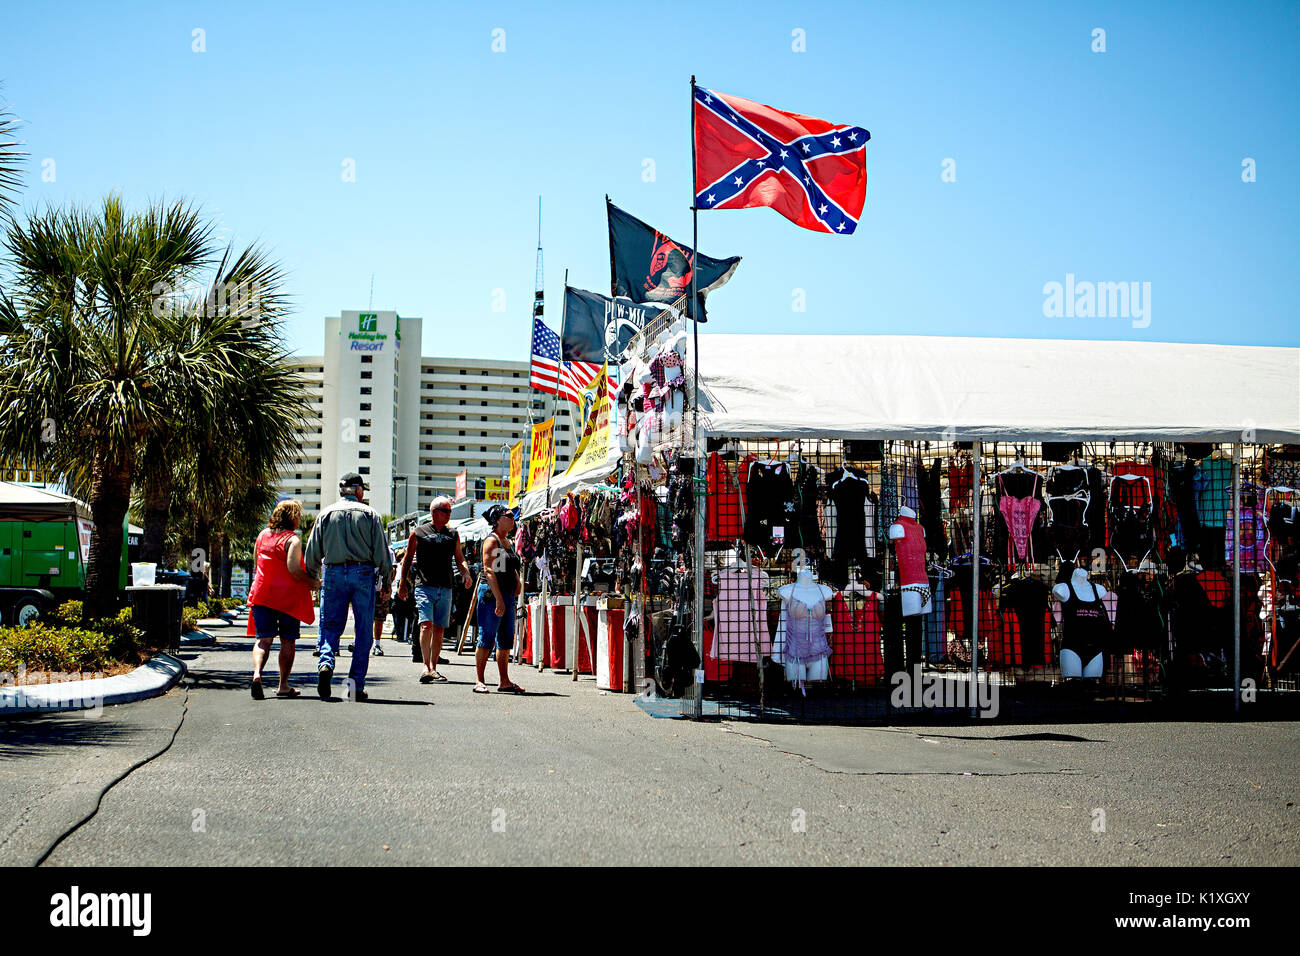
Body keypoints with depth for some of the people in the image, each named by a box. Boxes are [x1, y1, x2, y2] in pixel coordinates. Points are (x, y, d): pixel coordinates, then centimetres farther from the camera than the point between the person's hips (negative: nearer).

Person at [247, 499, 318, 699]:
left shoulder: (262, 535, 10)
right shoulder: (292, 539, -10)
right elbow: (293, 568, -20)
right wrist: (312, 582, -7)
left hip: (261, 594, 4)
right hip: (288, 596, -4)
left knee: (263, 638, 2)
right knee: (287, 641, 7)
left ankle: (257, 673, -23)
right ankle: (283, 686, 11)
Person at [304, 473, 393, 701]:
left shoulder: (326, 514, 7)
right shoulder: (369, 514, 3)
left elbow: (312, 553, 8)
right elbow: (382, 552, 0)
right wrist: (384, 572, 12)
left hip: (333, 573, 1)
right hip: (363, 573, -1)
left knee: (330, 625, 8)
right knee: (363, 631, 3)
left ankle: (325, 663, -20)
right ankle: (356, 684, -2)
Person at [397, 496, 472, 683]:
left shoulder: (453, 535, 15)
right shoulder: (418, 532, 5)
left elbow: (460, 559, 17)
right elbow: (407, 559, 9)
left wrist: (466, 573, -4)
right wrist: (403, 584, 4)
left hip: (445, 589, 4)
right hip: (424, 586, -4)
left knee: (439, 629, 5)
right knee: (426, 624, -17)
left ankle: (433, 668, 11)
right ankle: (426, 667, -21)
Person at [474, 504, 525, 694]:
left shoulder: (508, 541, 18)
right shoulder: (491, 540, -8)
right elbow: (489, 570, -16)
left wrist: (518, 582, 11)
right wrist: (499, 599, -20)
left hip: (509, 595, 9)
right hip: (492, 594, -9)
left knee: (506, 639, 9)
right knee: (487, 639, -6)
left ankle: (504, 681, 14)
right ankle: (480, 681, -1)